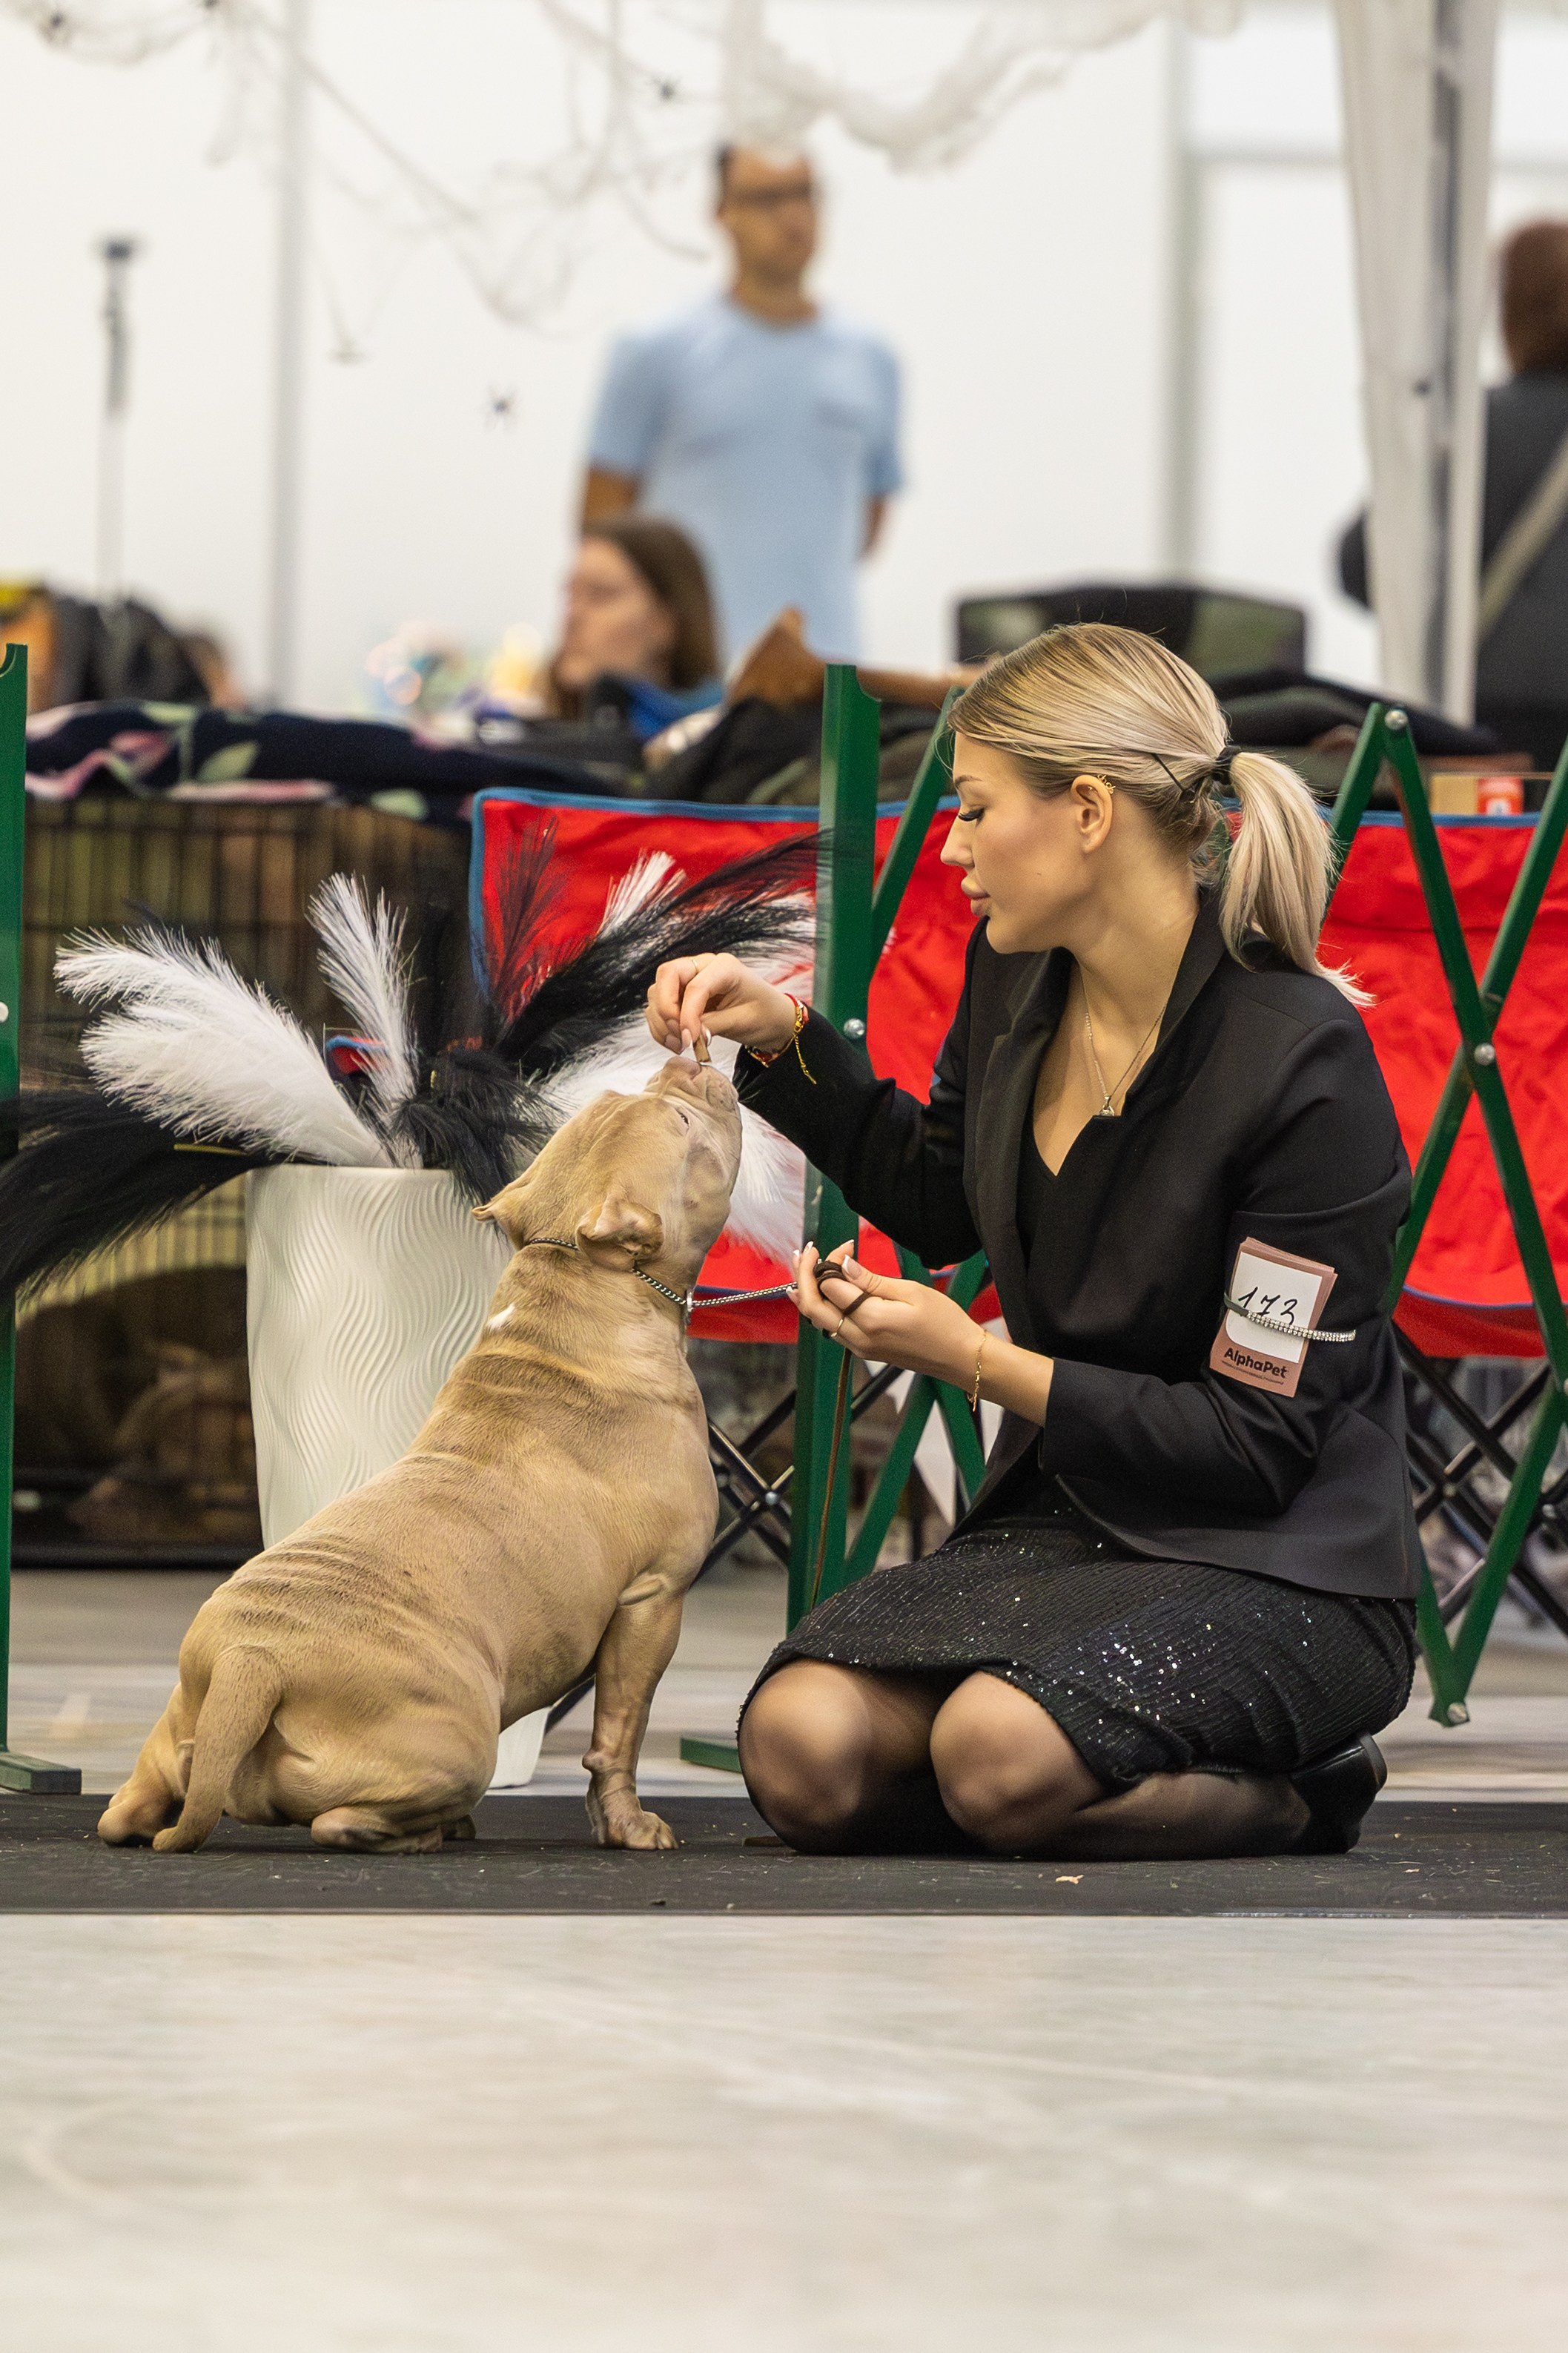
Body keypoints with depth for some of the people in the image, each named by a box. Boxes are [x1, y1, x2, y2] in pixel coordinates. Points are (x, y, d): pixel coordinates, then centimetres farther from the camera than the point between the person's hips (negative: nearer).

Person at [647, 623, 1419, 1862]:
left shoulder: (1305, 1062, -20)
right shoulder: (1016, 978, 1)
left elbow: (1262, 1439, -19)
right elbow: (941, 1199, 23)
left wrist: (981, 1363, -21)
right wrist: (783, 1036, 8)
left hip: (1277, 1569, -7)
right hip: (1062, 1517, 7)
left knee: (1000, 1755, -34)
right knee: (803, 1754, -19)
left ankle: (1292, 1796, -4)